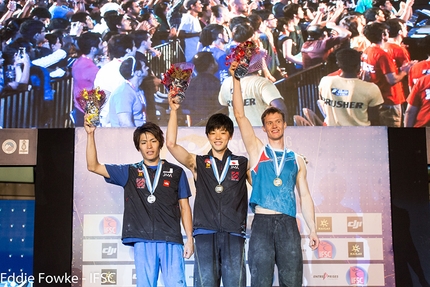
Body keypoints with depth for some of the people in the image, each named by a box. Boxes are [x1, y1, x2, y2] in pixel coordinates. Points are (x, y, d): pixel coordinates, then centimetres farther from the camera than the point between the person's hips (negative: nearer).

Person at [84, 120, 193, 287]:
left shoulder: (176, 172, 11)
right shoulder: (129, 172, 12)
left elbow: (184, 207, 11)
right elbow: (93, 166, 8)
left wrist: (189, 239, 3)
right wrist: (90, 134, 0)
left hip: (171, 241, -1)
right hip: (142, 241, 1)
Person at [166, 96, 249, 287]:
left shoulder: (243, 164, 15)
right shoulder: (198, 163, 14)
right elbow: (171, 144, 3)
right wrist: (174, 110, 0)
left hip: (233, 233, 0)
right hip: (205, 232, 0)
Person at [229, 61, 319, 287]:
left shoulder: (296, 160, 15)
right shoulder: (257, 152, 10)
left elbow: (305, 196, 13)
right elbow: (239, 115, 3)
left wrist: (312, 229, 4)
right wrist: (236, 79, -2)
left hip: (288, 224, 2)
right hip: (262, 222, -1)